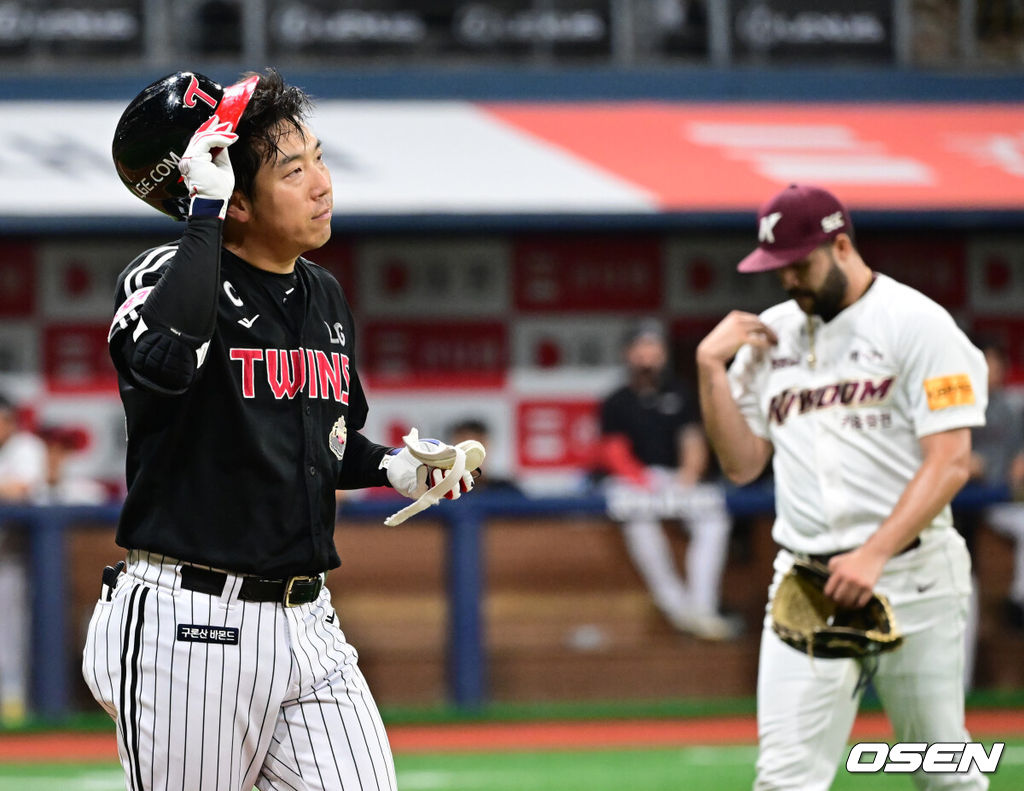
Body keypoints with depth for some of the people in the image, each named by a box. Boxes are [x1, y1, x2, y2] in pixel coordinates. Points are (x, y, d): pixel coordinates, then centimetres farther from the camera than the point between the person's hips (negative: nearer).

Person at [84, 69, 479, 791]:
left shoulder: (325, 298, 13)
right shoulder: (169, 276, -10)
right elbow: (168, 359, -35)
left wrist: (392, 467, 7)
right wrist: (202, 213, -28)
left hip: (306, 621, 6)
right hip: (189, 624, -6)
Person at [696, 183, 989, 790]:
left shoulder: (915, 322, -6)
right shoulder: (771, 334, 12)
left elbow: (951, 463, -13)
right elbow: (742, 464, 14)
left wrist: (874, 556, -22)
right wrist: (710, 368, 2)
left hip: (910, 574, -4)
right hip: (804, 581, 4)